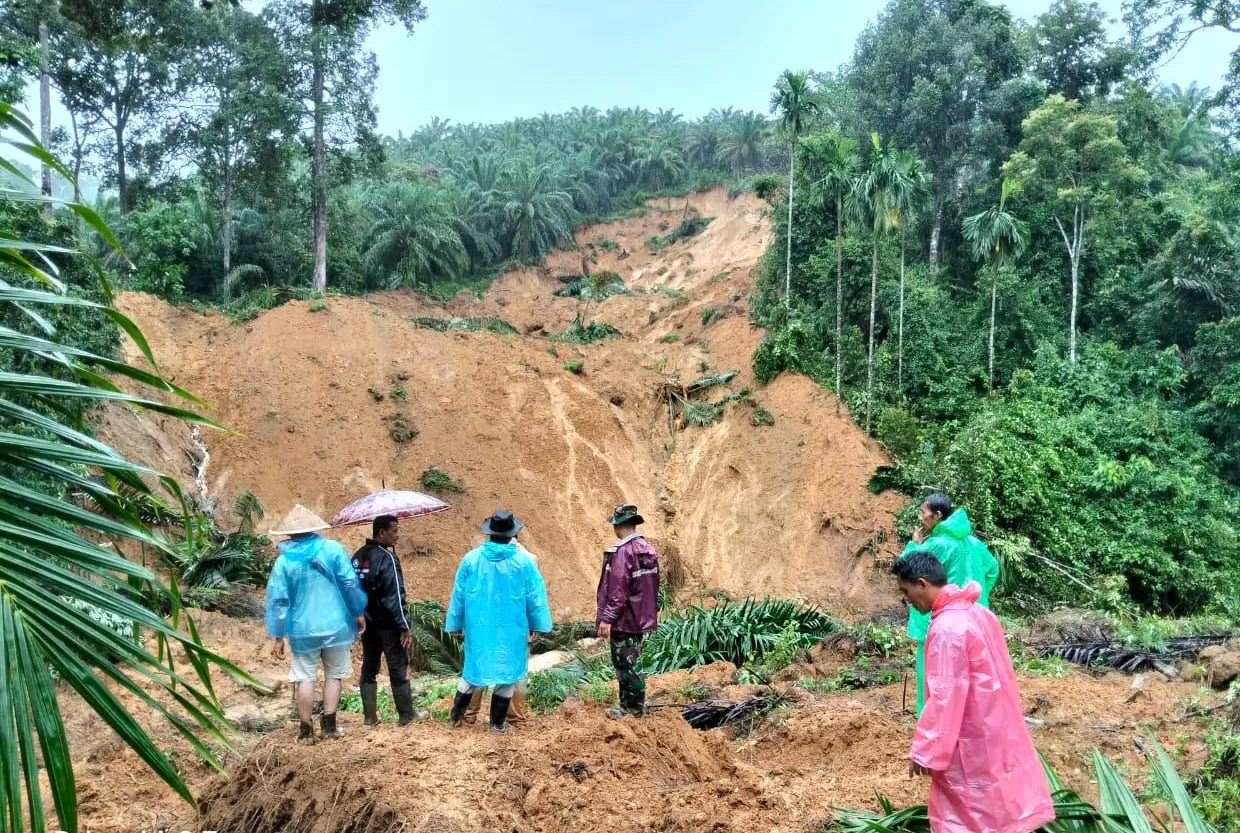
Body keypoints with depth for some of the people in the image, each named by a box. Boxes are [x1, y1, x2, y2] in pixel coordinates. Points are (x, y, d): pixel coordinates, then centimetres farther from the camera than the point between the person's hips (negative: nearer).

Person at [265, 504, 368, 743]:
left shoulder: (284, 561, -4)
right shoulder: (333, 549, -6)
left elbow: (277, 600, -3)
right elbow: (350, 583, -7)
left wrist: (278, 636, 4)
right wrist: (359, 613, 5)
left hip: (302, 630, 0)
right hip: (335, 625, 0)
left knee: (305, 679, 10)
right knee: (333, 675, 13)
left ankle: (306, 729, 13)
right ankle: (329, 725, 14)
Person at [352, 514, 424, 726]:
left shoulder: (358, 556, 8)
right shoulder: (387, 558, -17)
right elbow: (395, 595, -21)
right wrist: (404, 626, -18)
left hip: (367, 623, 7)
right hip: (388, 625, -7)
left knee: (369, 669, 12)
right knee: (398, 669, 3)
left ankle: (370, 716, 15)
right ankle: (406, 715, 10)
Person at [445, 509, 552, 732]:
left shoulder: (471, 558, -6)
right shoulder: (523, 560, -11)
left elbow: (459, 594, 2)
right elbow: (535, 595, -6)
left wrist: (455, 623, 12)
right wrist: (539, 624, 4)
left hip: (479, 626, 3)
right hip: (510, 628, -2)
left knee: (475, 666, 18)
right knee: (507, 670, 10)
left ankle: (456, 715, 26)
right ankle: (498, 721, 15)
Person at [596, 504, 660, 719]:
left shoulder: (622, 551, -19)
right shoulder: (648, 549, 8)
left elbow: (617, 589, -23)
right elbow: (651, 585, 15)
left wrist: (607, 618, -20)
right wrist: (651, 612, 23)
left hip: (624, 620, -9)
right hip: (641, 618, 9)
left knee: (625, 663, 2)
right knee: (633, 663, 17)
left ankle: (633, 709, 9)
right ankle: (631, 706, 26)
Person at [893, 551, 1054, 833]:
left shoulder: (946, 628, -25)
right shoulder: (976, 611, 4)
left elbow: (945, 697, -25)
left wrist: (924, 751, -19)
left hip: (973, 739, -9)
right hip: (996, 726, 9)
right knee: (996, 807, 20)